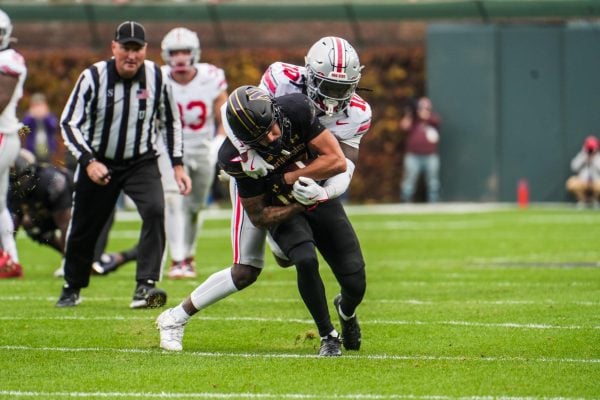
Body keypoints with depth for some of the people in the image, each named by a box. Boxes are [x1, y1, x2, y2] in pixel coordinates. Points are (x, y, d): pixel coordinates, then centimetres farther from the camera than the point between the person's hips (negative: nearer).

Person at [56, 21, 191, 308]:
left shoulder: (156, 77, -10)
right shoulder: (94, 77, -17)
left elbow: (171, 122, 5)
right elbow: (69, 123, -16)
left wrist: (177, 165, 0)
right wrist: (88, 162, -29)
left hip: (142, 162, 1)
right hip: (98, 163, -1)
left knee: (155, 211, -24)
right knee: (83, 227, 7)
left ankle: (145, 287, -23)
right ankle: (72, 288, 32)